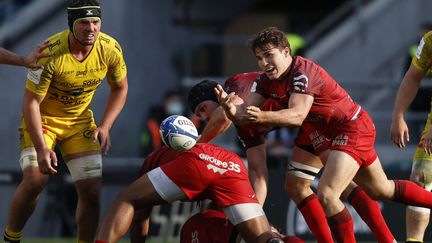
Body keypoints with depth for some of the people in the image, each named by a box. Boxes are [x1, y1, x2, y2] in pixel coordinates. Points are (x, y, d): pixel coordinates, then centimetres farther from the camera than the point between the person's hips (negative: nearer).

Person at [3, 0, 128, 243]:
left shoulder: (110, 49, -16)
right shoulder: (50, 53, -29)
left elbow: (120, 88, 3)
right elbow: (31, 102, -25)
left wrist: (105, 127, -11)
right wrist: (41, 149, -33)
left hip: (80, 120, 4)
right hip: (42, 119, -4)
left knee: (91, 190, -6)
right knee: (35, 179, -21)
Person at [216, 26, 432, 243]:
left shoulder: (304, 72, -28)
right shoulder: (266, 80, -3)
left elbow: (297, 116, -41)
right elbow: (244, 115, -12)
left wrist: (262, 117, -56)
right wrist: (230, 108, -35)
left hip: (353, 129, -10)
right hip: (329, 133, 10)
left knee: (326, 195, -24)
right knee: (381, 190, 23)